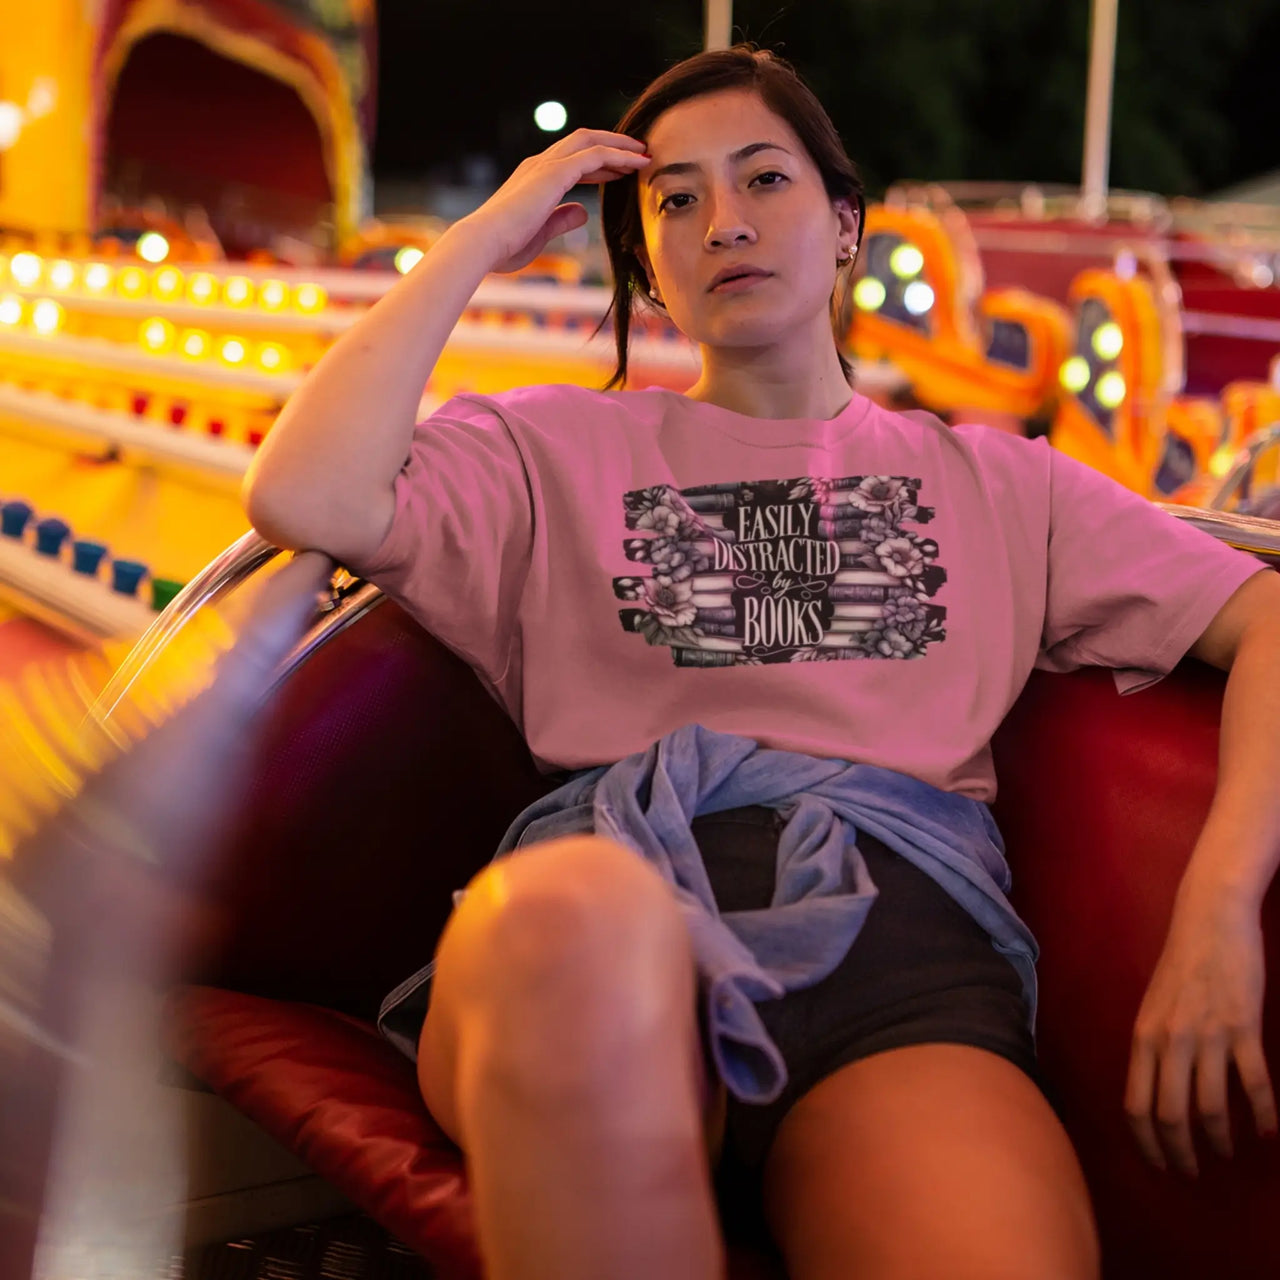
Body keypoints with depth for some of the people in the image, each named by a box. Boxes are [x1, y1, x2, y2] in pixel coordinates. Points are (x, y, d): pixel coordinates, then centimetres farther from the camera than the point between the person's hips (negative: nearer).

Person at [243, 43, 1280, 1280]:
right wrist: (485, 236, 15)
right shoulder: (559, 449, 24)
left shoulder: (990, 481, 27)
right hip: (609, 892, 1)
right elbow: (302, 499, 5)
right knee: (579, 907, -40)